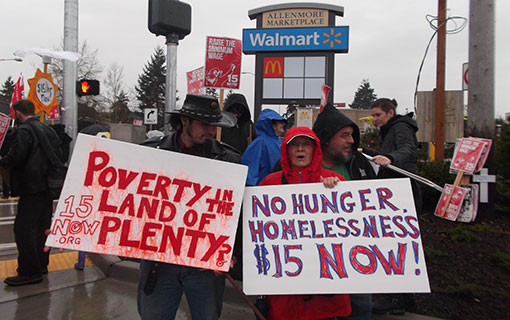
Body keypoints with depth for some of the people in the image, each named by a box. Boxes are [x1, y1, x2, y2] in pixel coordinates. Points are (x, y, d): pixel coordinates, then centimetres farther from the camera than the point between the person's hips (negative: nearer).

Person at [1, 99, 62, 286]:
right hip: (48, 186, 9)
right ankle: (41, 264, 26)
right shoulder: (47, 129, 15)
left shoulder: (23, 130, -11)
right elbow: (59, 155, 17)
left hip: (32, 187, -9)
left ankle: (29, 272, 1)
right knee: (42, 226, 15)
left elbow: (15, 157, -17)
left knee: (24, 228, -3)